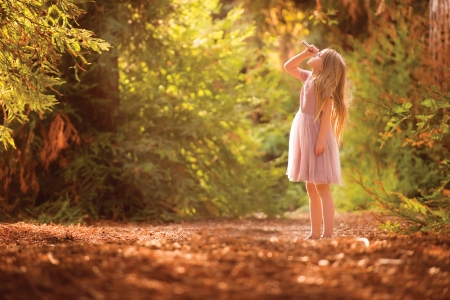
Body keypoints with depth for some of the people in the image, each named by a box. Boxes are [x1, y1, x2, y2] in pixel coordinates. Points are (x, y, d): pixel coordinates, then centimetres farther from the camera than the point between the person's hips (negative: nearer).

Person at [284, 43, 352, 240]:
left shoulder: (325, 83, -11)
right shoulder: (308, 77, 12)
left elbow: (327, 113, -17)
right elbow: (288, 67, 27)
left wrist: (321, 139, -23)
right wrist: (305, 54, 12)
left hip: (316, 134, -9)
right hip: (304, 135, 9)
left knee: (322, 188, -10)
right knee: (311, 189, 10)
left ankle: (328, 234, -10)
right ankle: (315, 233, 14)